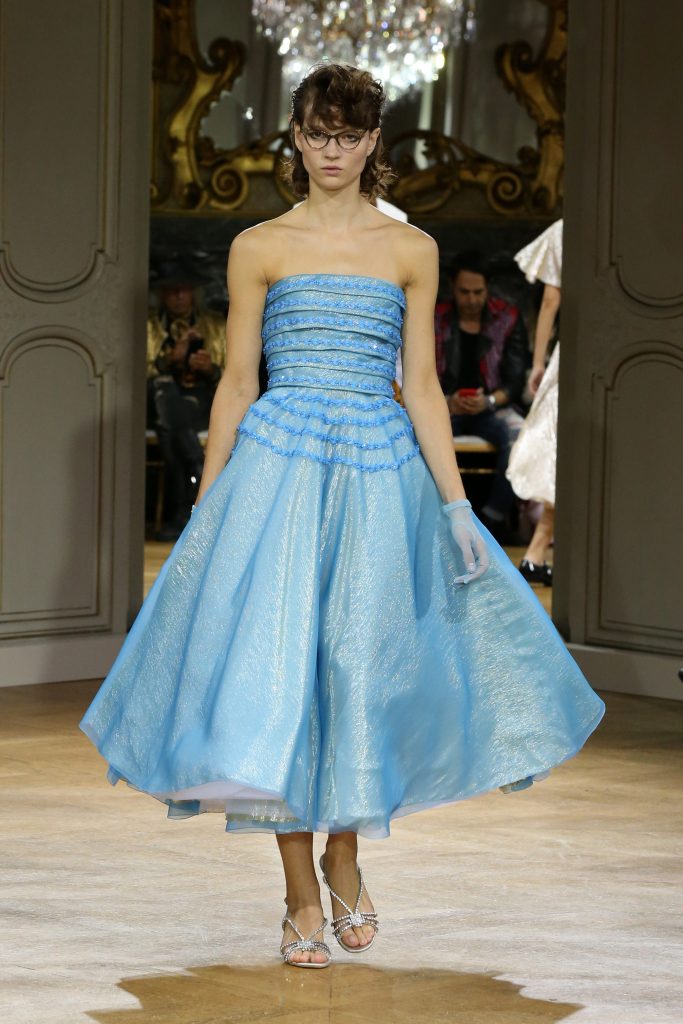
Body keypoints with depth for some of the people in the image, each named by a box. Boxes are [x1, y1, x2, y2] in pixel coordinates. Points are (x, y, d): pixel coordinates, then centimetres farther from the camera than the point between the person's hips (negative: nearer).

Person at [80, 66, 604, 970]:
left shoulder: (412, 250, 9)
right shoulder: (260, 247, 6)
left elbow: (423, 387, 8)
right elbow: (236, 384, 7)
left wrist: (456, 504, 1)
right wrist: (206, 506, 4)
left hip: (381, 473, 1)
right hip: (278, 466, -1)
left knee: (362, 665, 1)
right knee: (272, 660, -7)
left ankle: (345, 857, 24)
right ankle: (302, 894, 2)